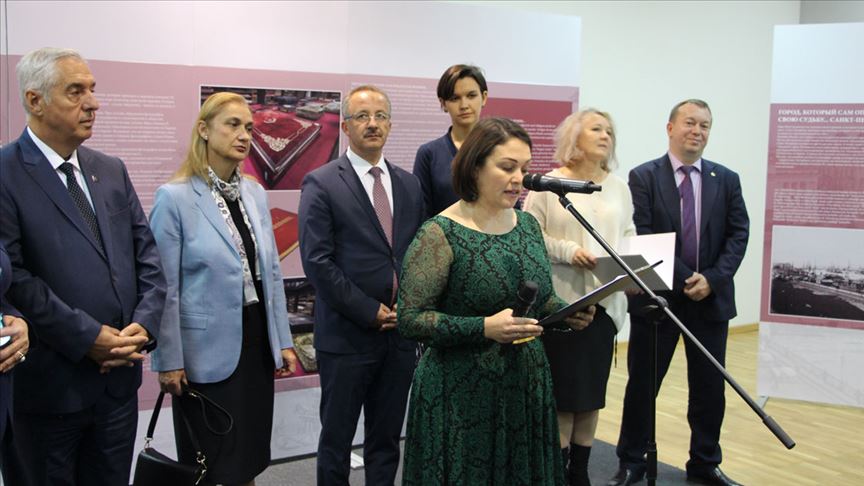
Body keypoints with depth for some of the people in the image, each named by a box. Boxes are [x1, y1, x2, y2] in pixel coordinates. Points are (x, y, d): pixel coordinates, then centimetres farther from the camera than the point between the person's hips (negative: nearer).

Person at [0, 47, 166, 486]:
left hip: (119, 378, 6)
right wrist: (88, 338, -18)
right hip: (48, 384, -5)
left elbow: (147, 254, 8)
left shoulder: (111, 170, 10)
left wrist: (143, 325, -6)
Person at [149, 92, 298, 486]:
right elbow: (163, 288, -11)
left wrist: (283, 340, 10)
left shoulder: (255, 194, 6)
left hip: (256, 342, 6)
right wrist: (168, 360, -10)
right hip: (207, 351, -5)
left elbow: (271, 273, 10)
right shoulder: (174, 197, -12)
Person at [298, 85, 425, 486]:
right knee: (336, 439, 8)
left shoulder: (409, 185, 11)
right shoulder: (321, 184, -6)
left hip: (400, 333, 5)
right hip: (347, 335, -4)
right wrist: (371, 311, -13)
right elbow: (317, 261, -12)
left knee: (386, 440, 14)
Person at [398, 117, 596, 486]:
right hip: (462, 395, -6)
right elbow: (410, 319, -16)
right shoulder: (440, 234, -14)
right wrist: (485, 328, -25)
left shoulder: (527, 225, 6)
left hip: (527, 387, 6)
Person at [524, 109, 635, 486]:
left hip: (605, 301, 5)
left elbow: (629, 235, 11)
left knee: (592, 391, 11)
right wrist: (569, 251, -17)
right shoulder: (549, 185, -3)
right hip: (560, 302, -4)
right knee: (562, 391, 1)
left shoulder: (618, 187, 10)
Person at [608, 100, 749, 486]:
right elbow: (641, 238, -10)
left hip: (711, 299, 3)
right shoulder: (643, 177, -3)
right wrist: (684, 279, -16)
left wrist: (712, 279, -13)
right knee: (641, 384, 6)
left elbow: (738, 235, 2)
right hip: (657, 296, -3)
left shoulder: (726, 180, 7)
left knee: (710, 388, 12)